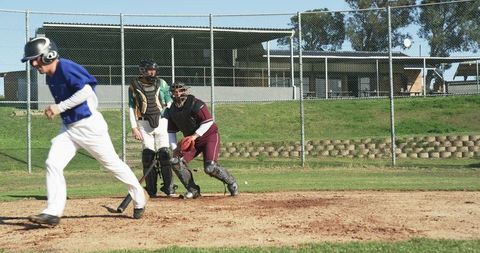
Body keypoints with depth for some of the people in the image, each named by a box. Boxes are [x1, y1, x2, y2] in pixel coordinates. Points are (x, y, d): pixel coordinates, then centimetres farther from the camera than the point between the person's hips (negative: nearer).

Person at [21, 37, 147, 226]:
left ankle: (139, 199, 22)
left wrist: (60, 107, -23)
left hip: (89, 124, -9)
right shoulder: (50, 76, 9)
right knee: (52, 164, -7)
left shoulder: (65, 68, -18)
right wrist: (54, 110, 7)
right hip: (68, 128, 9)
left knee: (113, 164, 4)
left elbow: (87, 91, -27)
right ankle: (53, 212, -6)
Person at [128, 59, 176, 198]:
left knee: (164, 154, -6)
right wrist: (134, 127, -3)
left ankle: (169, 188, -1)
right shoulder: (134, 86, 4)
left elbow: (169, 103, 11)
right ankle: (151, 189, 3)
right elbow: (131, 108, 5)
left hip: (161, 121, 1)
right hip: (144, 124, -1)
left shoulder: (161, 83, 8)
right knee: (148, 155, -3)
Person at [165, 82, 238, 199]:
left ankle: (231, 183, 5)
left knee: (210, 167, -23)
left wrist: (194, 136, -27)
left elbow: (208, 122, -23)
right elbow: (171, 131, 10)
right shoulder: (172, 110, 2)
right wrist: (174, 148, -2)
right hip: (190, 140, 7)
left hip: (210, 136, -7)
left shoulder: (195, 104, -19)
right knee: (176, 161, -12)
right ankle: (193, 190, -1)